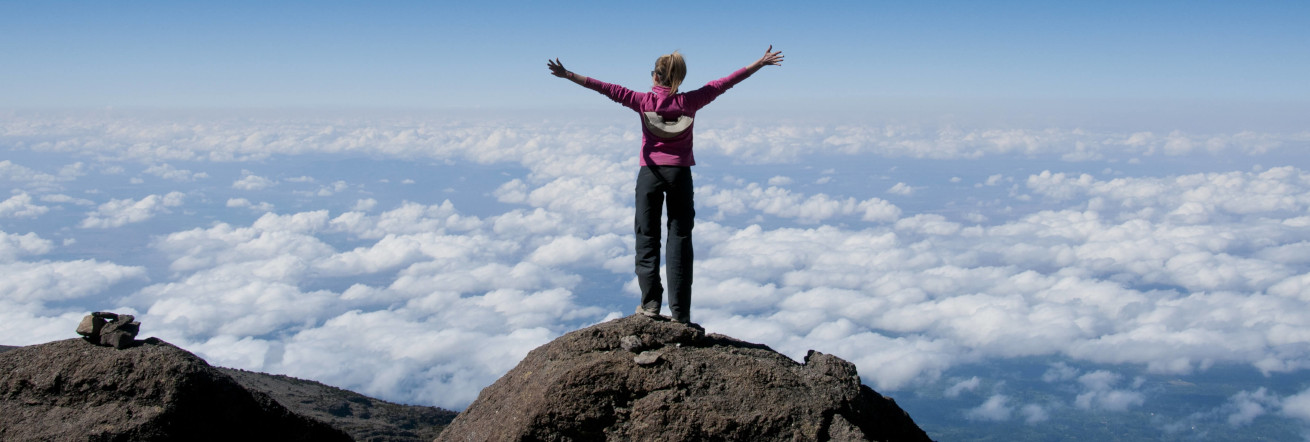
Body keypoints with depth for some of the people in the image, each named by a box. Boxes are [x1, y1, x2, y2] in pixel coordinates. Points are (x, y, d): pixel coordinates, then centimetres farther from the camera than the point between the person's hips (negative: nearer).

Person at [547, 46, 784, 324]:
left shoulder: (643, 101, -3)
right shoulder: (690, 102, -1)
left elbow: (608, 89, -3)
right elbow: (725, 83, 5)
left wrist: (568, 75, 0)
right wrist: (760, 63, 12)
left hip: (650, 173, -1)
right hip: (680, 174, 1)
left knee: (647, 238, 8)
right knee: (680, 239, 3)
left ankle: (650, 303, 2)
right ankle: (680, 312, 1)